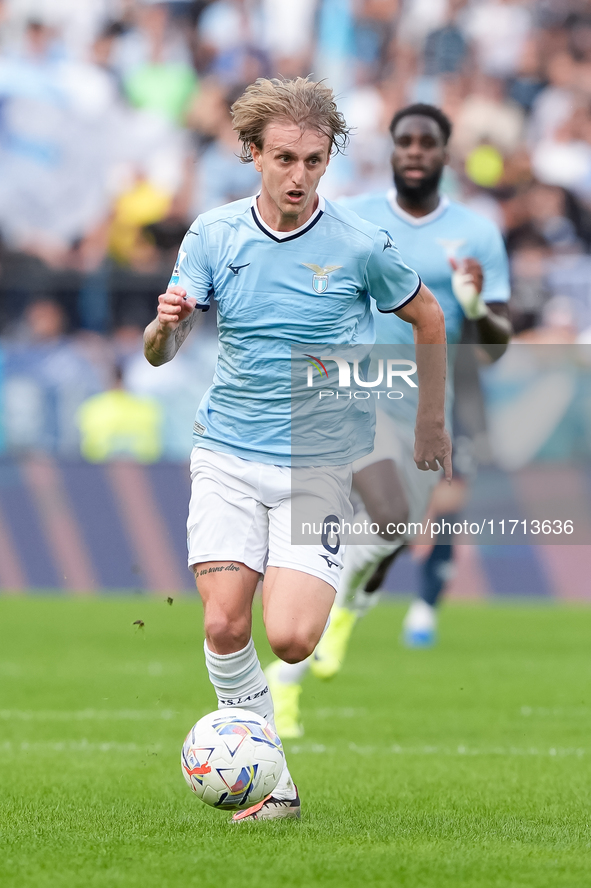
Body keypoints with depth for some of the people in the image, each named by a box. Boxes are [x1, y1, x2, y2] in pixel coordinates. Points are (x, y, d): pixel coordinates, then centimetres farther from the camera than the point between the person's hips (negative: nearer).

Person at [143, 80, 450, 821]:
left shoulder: (361, 246, -7)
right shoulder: (213, 235, -1)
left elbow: (427, 317, 11)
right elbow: (159, 353, -3)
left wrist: (431, 425, 17)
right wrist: (166, 324, -27)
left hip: (321, 464, -2)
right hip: (228, 459, 2)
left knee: (290, 639, -16)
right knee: (224, 626, -12)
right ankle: (270, 786, 4)